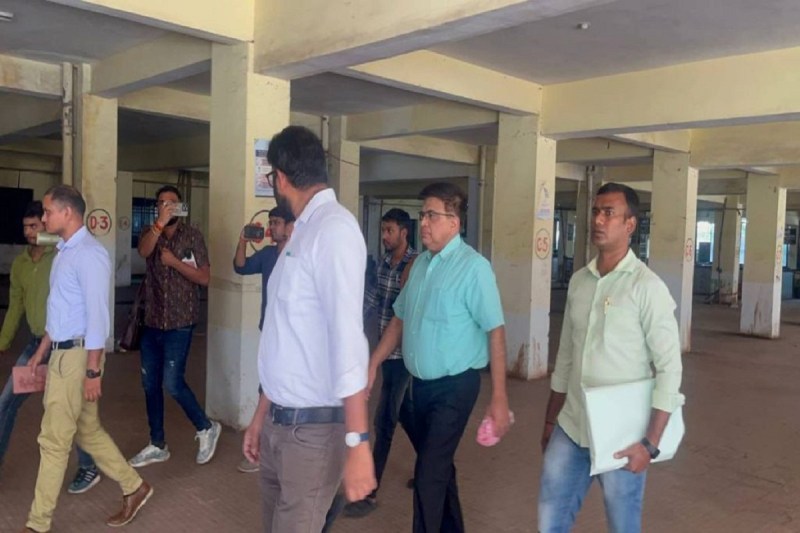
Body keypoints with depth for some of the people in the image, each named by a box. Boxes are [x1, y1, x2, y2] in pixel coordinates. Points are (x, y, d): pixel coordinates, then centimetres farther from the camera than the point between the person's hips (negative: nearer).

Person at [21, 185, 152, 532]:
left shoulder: (88, 254, -17)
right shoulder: (64, 252, 14)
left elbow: (97, 315, -20)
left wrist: (93, 371, -21)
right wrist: (42, 350, 22)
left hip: (77, 356, -10)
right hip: (61, 354, 10)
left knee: (53, 440, 0)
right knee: (87, 431, 16)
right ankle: (134, 487, 28)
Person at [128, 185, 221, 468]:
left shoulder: (192, 235, -4)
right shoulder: (150, 232, 6)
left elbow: (204, 277, -9)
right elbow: (144, 251, -19)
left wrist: (174, 261, -17)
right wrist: (161, 221, -31)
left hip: (179, 323, -5)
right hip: (152, 321, 5)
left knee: (172, 383, -8)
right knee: (150, 384, 10)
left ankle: (206, 428, 14)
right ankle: (158, 445, 24)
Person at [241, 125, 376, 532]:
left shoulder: (333, 229, -17)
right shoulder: (302, 232, 11)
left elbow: (347, 338, -24)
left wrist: (357, 442, -25)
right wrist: (261, 415, 18)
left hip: (313, 426, -8)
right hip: (280, 421, 8)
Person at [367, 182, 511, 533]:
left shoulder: (473, 267, -15)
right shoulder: (421, 263, 6)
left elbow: (495, 332, -17)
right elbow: (400, 319, 13)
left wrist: (499, 398, -19)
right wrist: (373, 365, 8)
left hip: (454, 385, -7)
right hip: (420, 383, 7)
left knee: (429, 474, -2)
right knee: (437, 466, 20)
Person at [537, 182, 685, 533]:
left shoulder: (647, 287, -12)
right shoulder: (578, 281, 6)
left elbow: (669, 368, -13)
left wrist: (650, 443, -15)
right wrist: (550, 420, 15)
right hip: (571, 429, 5)